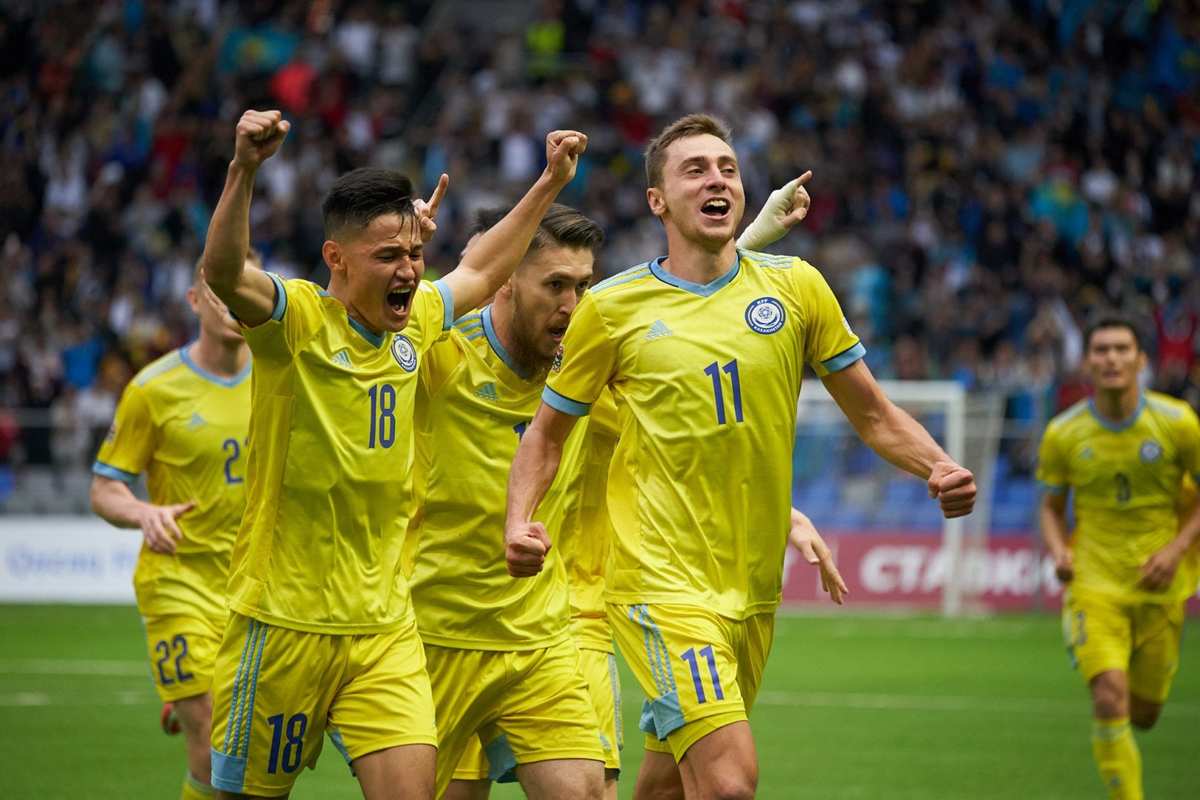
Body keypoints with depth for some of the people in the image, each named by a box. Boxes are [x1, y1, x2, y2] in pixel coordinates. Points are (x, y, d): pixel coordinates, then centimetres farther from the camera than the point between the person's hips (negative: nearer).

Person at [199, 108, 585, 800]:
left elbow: (481, 272, 30)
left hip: (386, 628, 5)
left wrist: (551, 183, 29)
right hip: (285, 620, -5)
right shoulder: (297, 317, -10)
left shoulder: (415, 321, 9)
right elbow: (222, 274, -31)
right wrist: (244, 170, -45)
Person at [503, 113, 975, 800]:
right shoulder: (613, 307, -1)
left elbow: (873, 414, 11)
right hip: (663, 582, -4)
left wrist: (939, 467, -7)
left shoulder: (794, 286, 5)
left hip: (755, 588, 4)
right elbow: (547, 432, 10)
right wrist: (519, 522, -8)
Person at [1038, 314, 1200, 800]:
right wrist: (1059, 551, -9)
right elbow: (1052, 507, 11)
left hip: (1159, 585, 1)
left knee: (1142, 715, 8)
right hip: (1093, 581, -1)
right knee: (1110, 696, -21)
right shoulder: (1063, 434, -3)